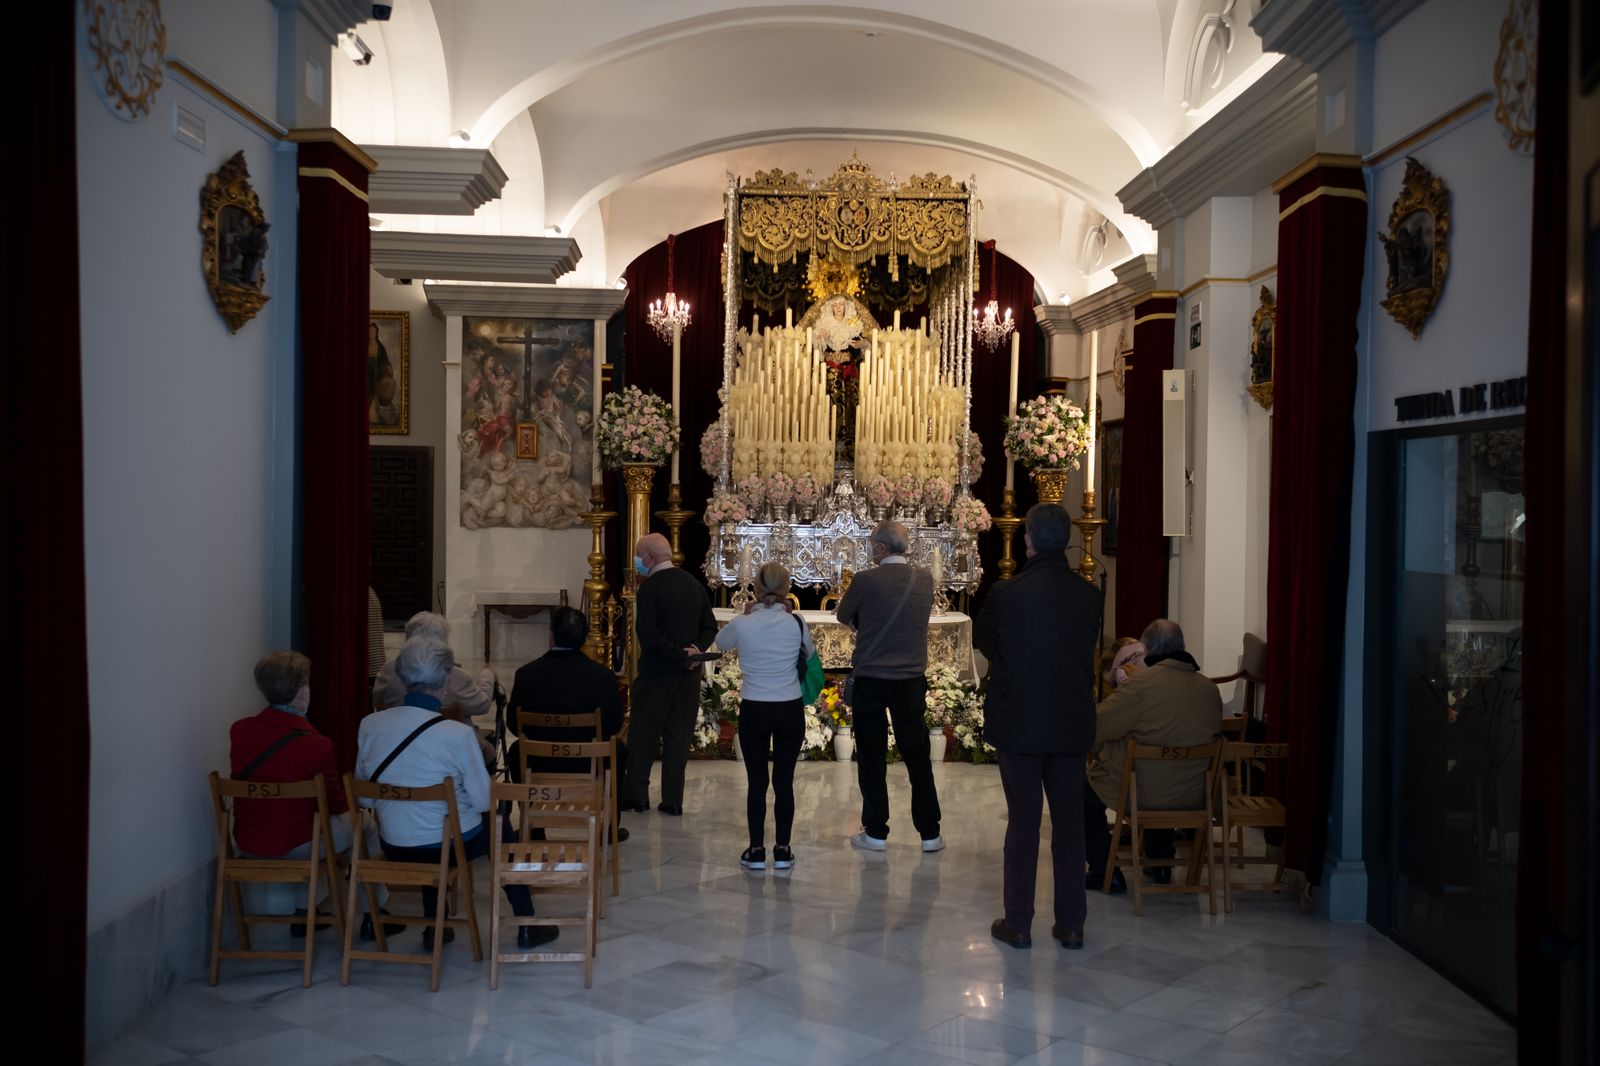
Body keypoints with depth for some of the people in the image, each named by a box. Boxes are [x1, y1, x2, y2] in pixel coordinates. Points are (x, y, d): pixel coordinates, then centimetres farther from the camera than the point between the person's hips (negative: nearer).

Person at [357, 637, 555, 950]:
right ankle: (527, 926, 32)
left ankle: (434, 929, 36)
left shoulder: (369, 725, -9)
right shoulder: (458, 734, -22)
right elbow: (483, 801, -11)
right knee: (500, 823, 26)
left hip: (393, 850, 4)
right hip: (446, 848, -4)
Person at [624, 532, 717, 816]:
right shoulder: (693, 583, 8)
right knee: (678, 735, 8)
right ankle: (673, 800, 10)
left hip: (657, 671, -5)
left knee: (643, 734, 6)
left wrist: (679, 655, -15)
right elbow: (710, 627, 8)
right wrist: (696, 649, -5)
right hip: (688, 674, 5)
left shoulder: (650, 586, -12)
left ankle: (637, 795, 12)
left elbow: (648, 633, -20)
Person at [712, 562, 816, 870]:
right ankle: (782, 850, 13)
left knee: (756, 781, 7)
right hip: (790, 709, 1)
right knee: (784, 781, 7)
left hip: (754, 710, -1)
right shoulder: (796, 623, -7)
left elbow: (721, 642, 12)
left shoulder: (742, 625, -9)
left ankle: (756, 851, 11)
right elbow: (810, 653, 12)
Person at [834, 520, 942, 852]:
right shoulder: (925, 580, -1)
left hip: (869, 680, -3)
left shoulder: (866, 580, -13)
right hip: (911, 680, 3)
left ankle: (876, 833, 13)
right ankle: (929, 833, 13)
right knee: (917, 756, 10)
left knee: (871, 757, 8)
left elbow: (843, 616, 2)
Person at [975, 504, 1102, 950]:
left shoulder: (1005, 594, -15)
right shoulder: (1090, 595, -5)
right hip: (1073, 726, 3)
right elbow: (1089, 649, 9)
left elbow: (982, 642, 2)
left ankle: (1018, 923, 14)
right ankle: (1071, 924, 19)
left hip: (1019, 724, -2)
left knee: (1022, 821, 7)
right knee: (1069, 821, 12)